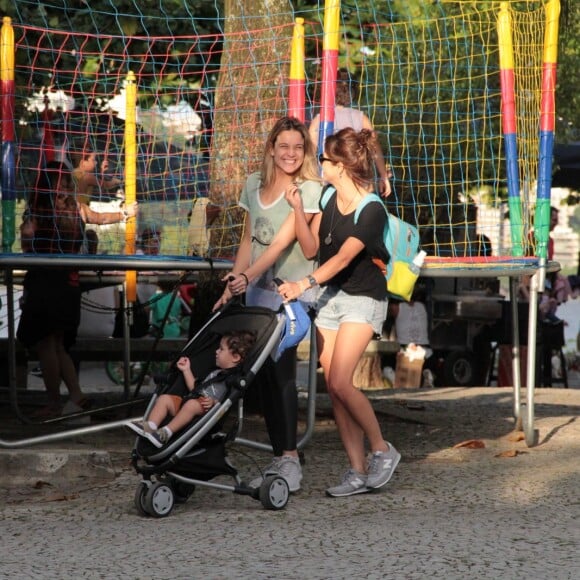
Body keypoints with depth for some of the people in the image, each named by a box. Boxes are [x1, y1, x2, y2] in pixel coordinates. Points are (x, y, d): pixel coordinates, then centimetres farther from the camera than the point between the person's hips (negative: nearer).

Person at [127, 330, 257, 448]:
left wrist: (214, 403, -31)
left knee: (192, 404, -38)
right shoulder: (215, 373, 30)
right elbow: (196, 388, 36)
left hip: (206, 409, -10)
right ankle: (150, 426, -23)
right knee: (164, 398, 0)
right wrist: (186, 370, 36)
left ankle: (167, 432, -44)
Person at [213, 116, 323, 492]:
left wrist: (248, 275, -27)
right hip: (257, 292, 6)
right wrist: (232, 286, 11)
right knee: (264, 375, 4)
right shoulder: (254, 185, 12)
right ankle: (279, 460, 9)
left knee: (281, 372, -14)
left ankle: (290, 459, -13)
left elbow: (283, 241, -17)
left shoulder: (309, 189, -7)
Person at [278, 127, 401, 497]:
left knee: (340, 381, -18)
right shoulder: (329, 198, 3)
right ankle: (359, 471, 6)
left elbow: (343, 258, -27)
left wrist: (305, 284, -37)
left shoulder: (371, 211, -19)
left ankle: (382, 450, 3)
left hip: (363, 299, -7)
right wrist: (297, 207, -8)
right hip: (330, 296, 7)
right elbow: (312, 247, 1)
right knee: (333, 387, 1)